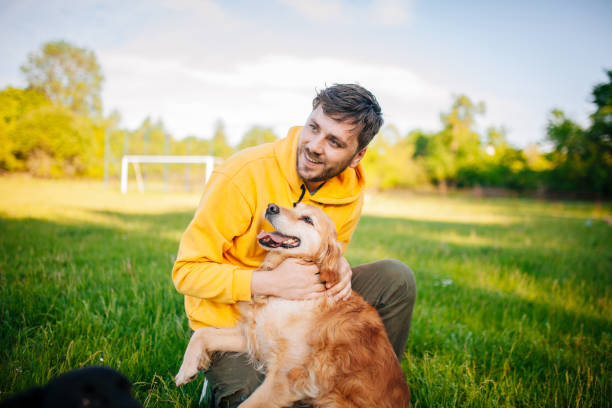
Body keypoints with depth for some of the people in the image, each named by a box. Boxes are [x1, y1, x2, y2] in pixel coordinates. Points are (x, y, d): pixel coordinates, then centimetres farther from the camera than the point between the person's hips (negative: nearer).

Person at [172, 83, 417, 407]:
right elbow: (187, 271, -21)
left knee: (396, 278, -9)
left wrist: (336, 268, -20)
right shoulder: (245, 173, -24)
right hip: (230, 324, -4)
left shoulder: (350, 190, -8)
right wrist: (271, 282, -35)